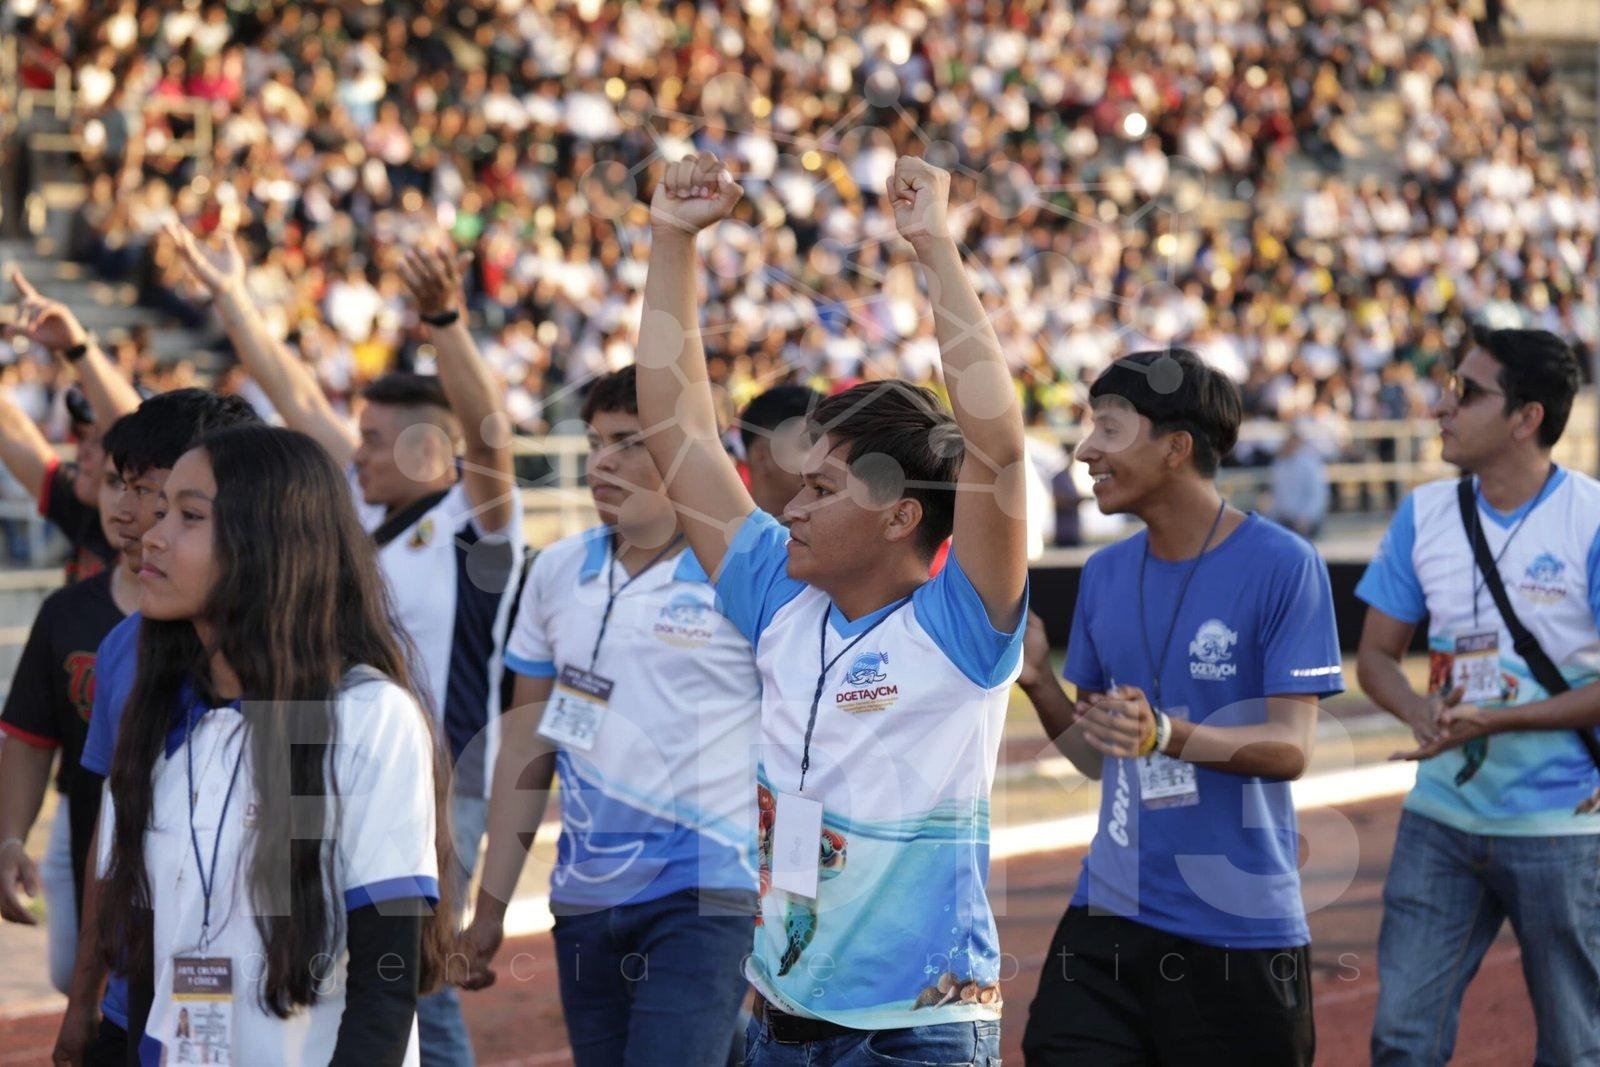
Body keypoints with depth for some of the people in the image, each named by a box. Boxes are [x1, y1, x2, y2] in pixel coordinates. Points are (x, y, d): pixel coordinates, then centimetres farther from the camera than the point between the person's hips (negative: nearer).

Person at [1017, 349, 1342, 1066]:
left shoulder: (1283, 566, -9)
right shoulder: (1105, 574, 10)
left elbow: (1290, 750, -15)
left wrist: (1164, 734, -30)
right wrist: (1038, 684, -3)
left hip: (1242, 931, -5)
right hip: (1107, 921, 5)